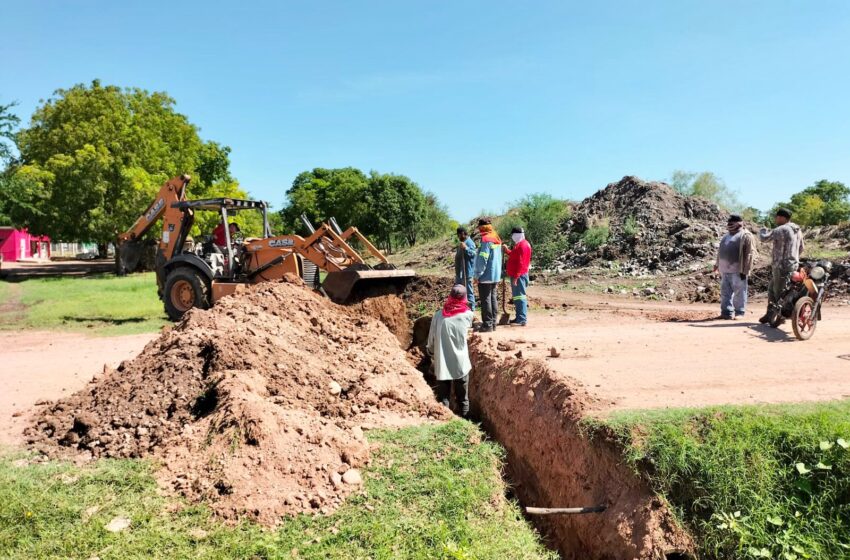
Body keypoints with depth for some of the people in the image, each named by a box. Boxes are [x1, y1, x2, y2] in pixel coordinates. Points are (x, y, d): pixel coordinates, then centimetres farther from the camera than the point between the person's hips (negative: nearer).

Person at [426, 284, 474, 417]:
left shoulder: (439, 315, -8)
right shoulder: (467, 315, -8)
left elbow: (431, 340, -2)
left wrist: (432, 355, 15)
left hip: (441, 364, 0)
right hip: (461, 364, 0)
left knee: (442, 400, 10)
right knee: (462, 399, 14)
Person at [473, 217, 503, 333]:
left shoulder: (486, 239, -17)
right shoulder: (497, 239, 10)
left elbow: (482, 259, -20)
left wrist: (477, 275, -13)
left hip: (486, 276, -9)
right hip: (495, 275, 9)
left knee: (485, 300, -3)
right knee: (493, 298, 13)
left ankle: (487, 325, 0)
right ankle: (493, 323, 20)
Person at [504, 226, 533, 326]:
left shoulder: (522, 245, -15)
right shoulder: (520, 244, 18)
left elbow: (521, 263, -21)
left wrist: (516, 277, -23)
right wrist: (507, 250, 16)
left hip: (519, 276, -11)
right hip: (517, 275, 11)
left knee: (519, 297, -10)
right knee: (517, 296, 14)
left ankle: (522, 319, -11)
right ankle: (519, 317, 21)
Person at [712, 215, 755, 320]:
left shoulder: (746, 236, -7)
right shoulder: (727, 235, 17)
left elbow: (749, 254, -13)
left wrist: (745, 270, -17)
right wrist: (718, 264, 23)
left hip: (737, 270, -7)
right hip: (725, 269, 8)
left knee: (739, 293, 2)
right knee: (725, 292, 8)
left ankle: (739, 312, 11)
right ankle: (727, 312, 14)